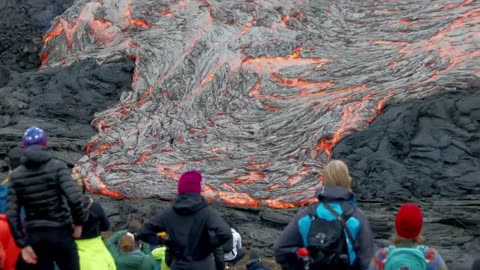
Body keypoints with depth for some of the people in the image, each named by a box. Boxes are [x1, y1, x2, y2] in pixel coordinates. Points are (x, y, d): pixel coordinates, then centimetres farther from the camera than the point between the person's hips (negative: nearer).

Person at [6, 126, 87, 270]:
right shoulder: (57, 166, -5)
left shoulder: (16, 175, 4)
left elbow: (12, 214, -2)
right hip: (60, 232, -3)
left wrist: (23, 244, 1)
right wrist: (79, 222, -2)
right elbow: (74, 198, -17)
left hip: (34, 236, 3)